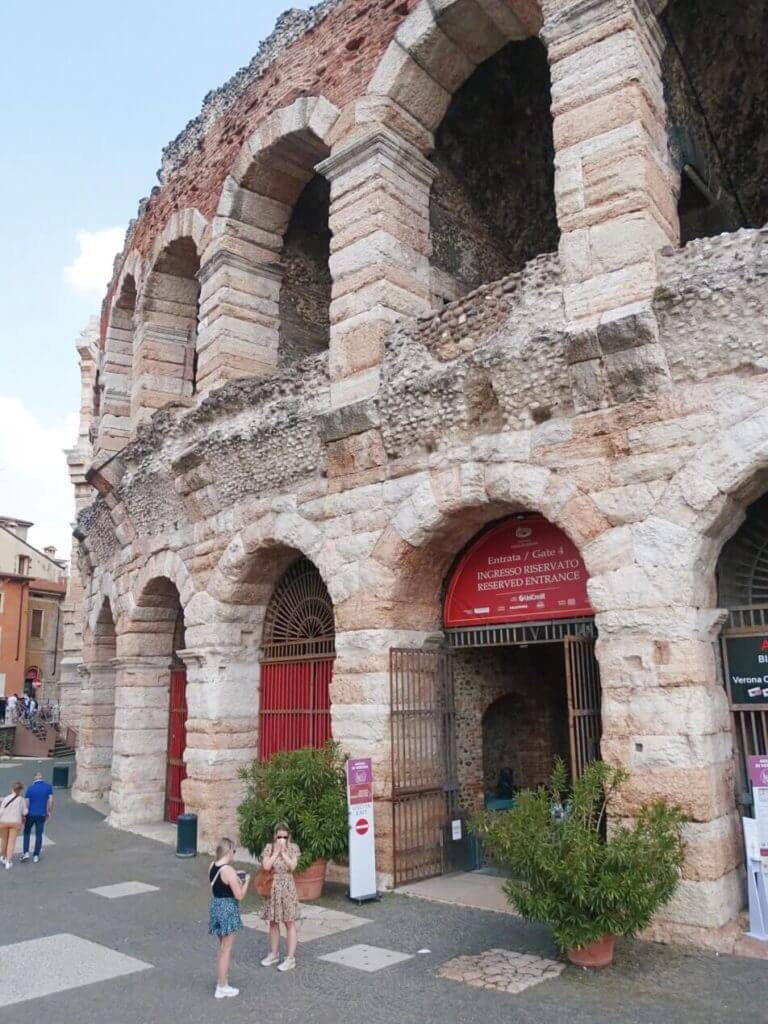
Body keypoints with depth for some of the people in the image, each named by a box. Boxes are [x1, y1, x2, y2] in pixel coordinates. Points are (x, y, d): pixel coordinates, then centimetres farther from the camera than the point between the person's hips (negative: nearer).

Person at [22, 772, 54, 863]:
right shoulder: (48, 786, -4)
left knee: (27, 833, 18)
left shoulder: (30, 788, -8)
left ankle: (26, 853, 9)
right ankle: (36, 856, 11)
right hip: (42, 815, 1)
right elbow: (51, 800, -3)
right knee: (39, 835, 10)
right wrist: (50, 812, 8)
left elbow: (26, 803, -7)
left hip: (30, 814, -1)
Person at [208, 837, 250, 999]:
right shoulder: (229, 870, -24)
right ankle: (222, 988, 15)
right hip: (228, 910, -8)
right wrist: (246, 881, -5)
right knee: (226, 950, 5)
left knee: (221, 947, 23)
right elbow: (239, 895, -20)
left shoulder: (212, 866, 1)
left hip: (216, 906, 8)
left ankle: (221, 978, 35)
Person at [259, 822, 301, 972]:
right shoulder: (269, 848, -1)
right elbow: (266, 866, -13)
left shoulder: (293, 848, -4)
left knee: (290, 923, 0)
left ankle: (291, 958, 6)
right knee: (273, 922, 13)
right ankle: (274, 954, 29)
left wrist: (283, 852, -16)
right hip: (272, 887, 3)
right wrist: (276, 851, -14)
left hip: (287, 887, -3)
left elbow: (292, 866, -15)